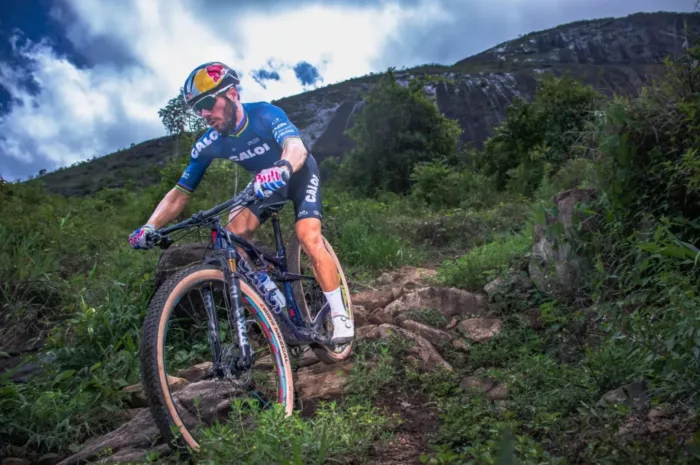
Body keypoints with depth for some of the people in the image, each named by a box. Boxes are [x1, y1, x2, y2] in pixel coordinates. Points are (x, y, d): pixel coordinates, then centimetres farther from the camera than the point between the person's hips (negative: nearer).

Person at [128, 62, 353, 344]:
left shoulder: (265, 114, -31)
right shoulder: (209, 144, -18)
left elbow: (296, 147, -50)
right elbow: (180, 193, -15)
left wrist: (282, 169, -73)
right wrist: (149, 227, -30)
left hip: (299, 174, -4)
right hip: (265, 183, 5)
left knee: (308, 239, -24)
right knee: (233, 235, -17)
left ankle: (340, 316, -12)